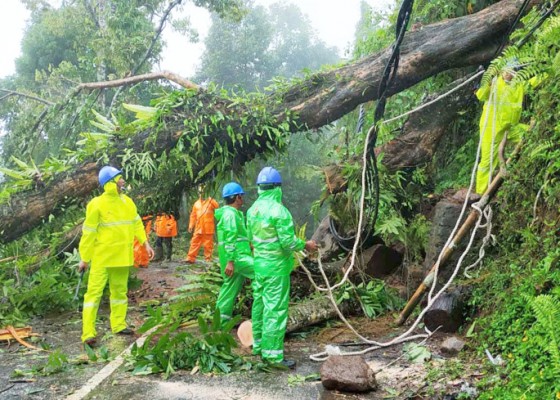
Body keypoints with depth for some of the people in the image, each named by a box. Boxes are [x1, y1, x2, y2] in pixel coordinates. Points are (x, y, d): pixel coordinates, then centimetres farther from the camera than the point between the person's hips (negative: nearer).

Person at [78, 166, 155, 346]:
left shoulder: (128, 202, 4)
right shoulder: (97, 204, -14)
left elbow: (136, 223, 14)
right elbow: (89, 232, -10)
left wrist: (145, 243, 7)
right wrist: (84, 258, -8)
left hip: (122, 256, 6)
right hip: (102, 257, -6)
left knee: (120, 290, 15)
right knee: (94, 291, -5)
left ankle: (118, 325, 29)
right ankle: (88, 333, -3)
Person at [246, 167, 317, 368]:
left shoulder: (253, 209, 4)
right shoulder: (279, 210, -20)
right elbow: (288, 242, -20)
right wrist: (305, 245, -3)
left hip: (259, 263, 8)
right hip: (276, 266, -8)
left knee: (259, 303, 17)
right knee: (276, 308, -3)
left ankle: (258, 344, 30)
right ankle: (273, 353, 1)